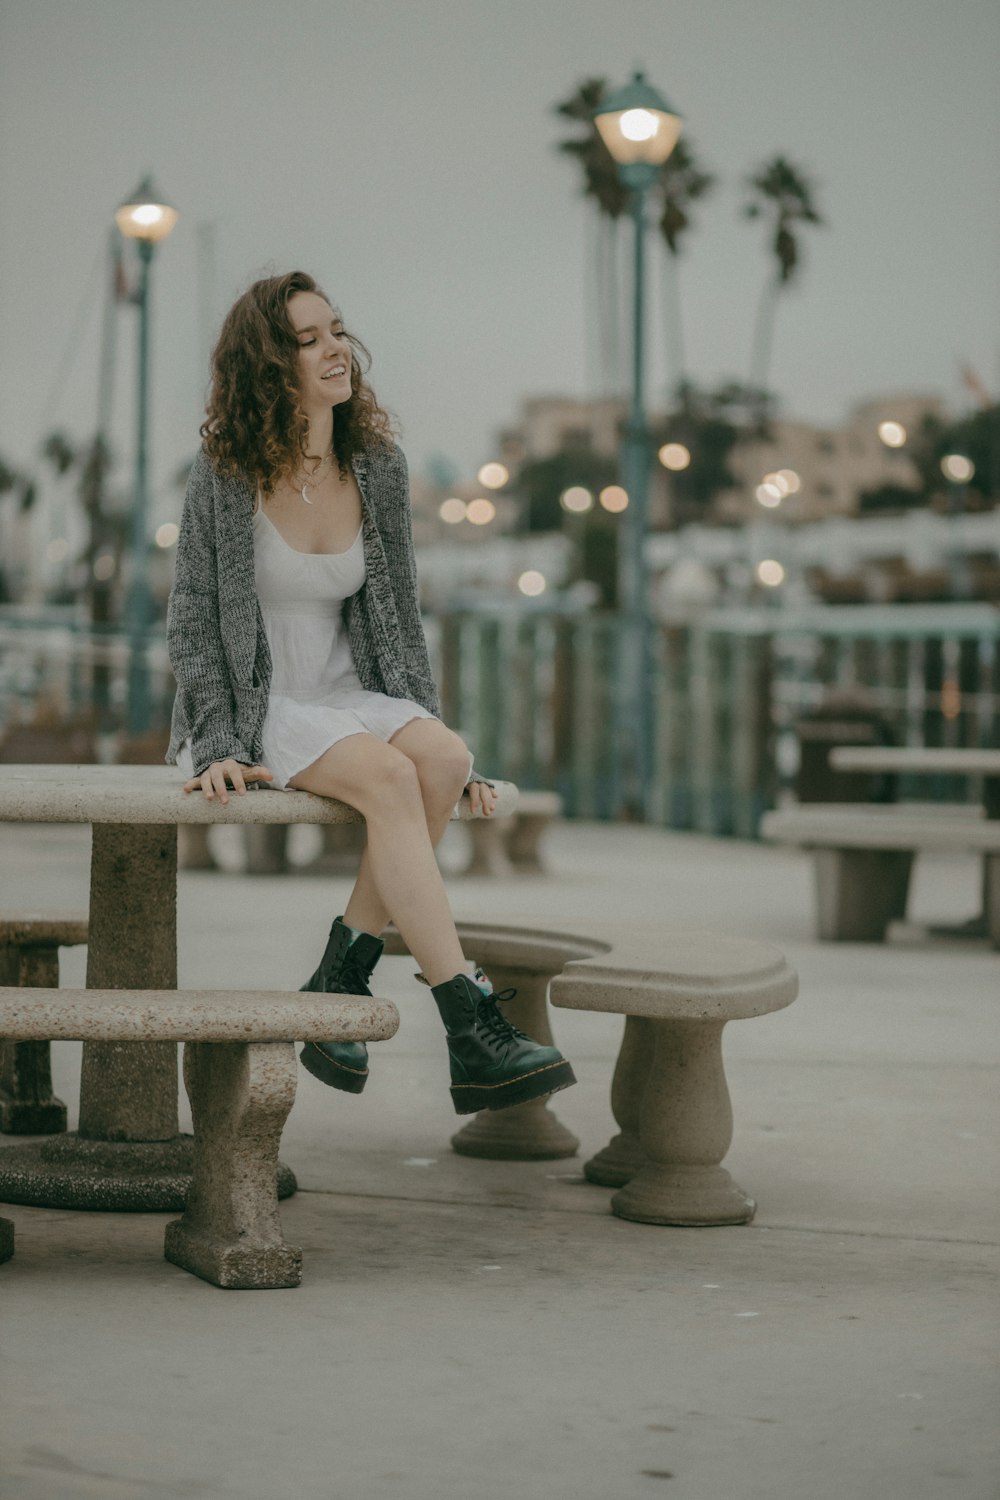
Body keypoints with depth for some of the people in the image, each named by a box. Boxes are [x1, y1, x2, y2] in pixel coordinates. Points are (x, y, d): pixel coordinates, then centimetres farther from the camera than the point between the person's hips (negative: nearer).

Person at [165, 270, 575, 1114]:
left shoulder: (379, 467, 5)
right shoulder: (225, 475, -6)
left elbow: (398, 620, 10)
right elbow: (194, 623, -4)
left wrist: (431, 732, 2)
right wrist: (218, 747, -14)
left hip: (349, 697, 4)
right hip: (257, 709, -4)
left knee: (441, 759, -29)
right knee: (387, 776, -32)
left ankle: (337, 987, -20)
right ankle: (475, 1033, -38)